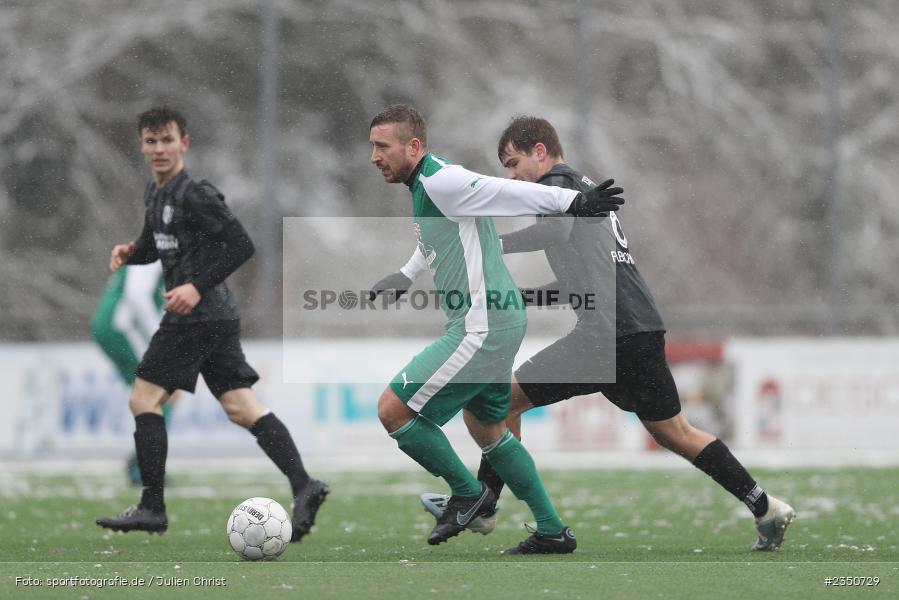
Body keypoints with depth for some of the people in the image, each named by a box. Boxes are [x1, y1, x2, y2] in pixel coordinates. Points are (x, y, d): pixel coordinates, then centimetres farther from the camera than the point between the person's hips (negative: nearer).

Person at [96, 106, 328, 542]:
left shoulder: (194, 195, -14)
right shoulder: (155, 193, 15)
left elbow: (241, 245, -18)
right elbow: (155, 243, 30)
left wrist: (198, 287, -22)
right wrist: (131, 252, 8)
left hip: (197, 315, -10)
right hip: (220, 316, 10)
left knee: (144, 400, -3)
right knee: (242, 408, 2)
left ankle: (152, 508, 0)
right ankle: (303, 486, -8)